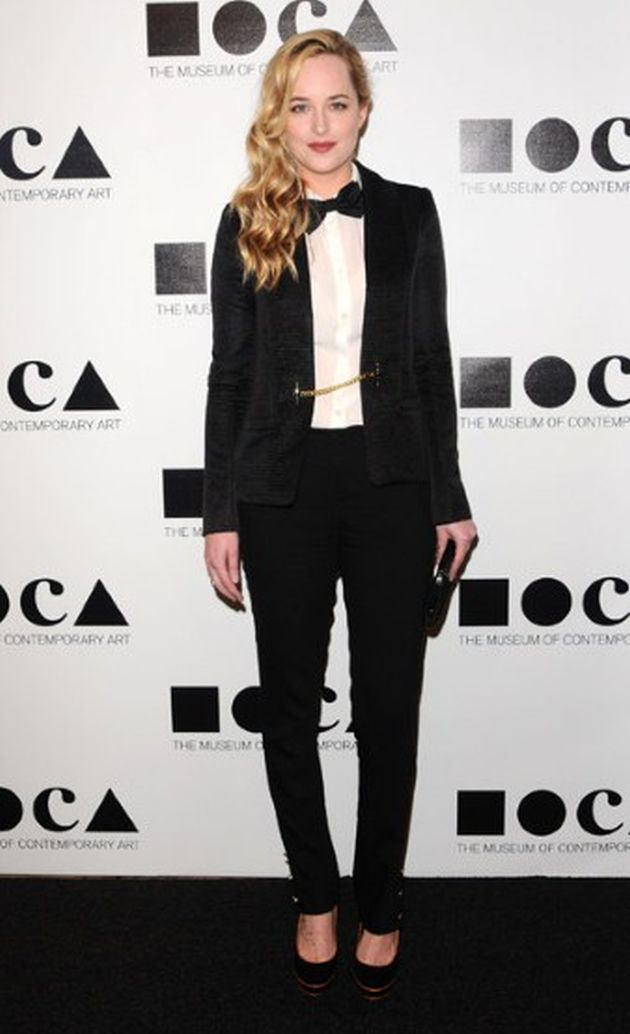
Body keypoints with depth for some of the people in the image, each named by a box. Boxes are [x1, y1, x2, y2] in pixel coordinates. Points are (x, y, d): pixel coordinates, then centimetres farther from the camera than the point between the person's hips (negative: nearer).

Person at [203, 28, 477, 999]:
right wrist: (221, 514, -1)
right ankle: (316, 899, 30)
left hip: (390, 481, 0)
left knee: (389, 706, 7)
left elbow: (432, 363, 6)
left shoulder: (409, 213, 5)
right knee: (290, 704, 9)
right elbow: (230, 374, 3)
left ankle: (380, 908, 27)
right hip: (283, 488, 0)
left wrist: (450, 500, 3)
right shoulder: (247, 223, 4)